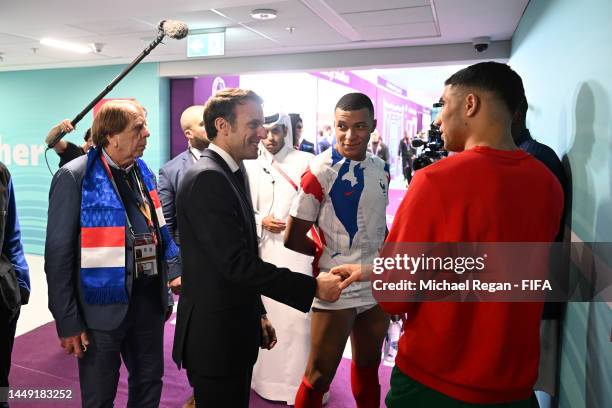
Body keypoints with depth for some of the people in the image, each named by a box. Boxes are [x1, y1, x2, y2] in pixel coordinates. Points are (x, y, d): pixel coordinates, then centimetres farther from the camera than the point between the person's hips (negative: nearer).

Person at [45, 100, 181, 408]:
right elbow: (59, 255, -12)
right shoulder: (75, 176, -12)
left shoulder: (143, 172, 6)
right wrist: (68, 321, -12)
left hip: (149, 301, 6)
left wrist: (165, 291, 10)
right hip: (104, 305, -5)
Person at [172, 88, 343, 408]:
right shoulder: (206, 178, -21)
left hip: (233, 330, 9)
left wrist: (257, 313, 17)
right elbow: (237, 263, -26)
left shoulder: (228, 174, 10)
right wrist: (313, 286, -22)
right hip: (214, 336, -9)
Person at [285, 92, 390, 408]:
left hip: (378, 284, 6)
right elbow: (293, 238, -12)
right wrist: (330, 253, -1)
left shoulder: (381, 169, 3)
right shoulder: (320, 172, -16)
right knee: (319, 376, 7)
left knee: (368, 365, 24)